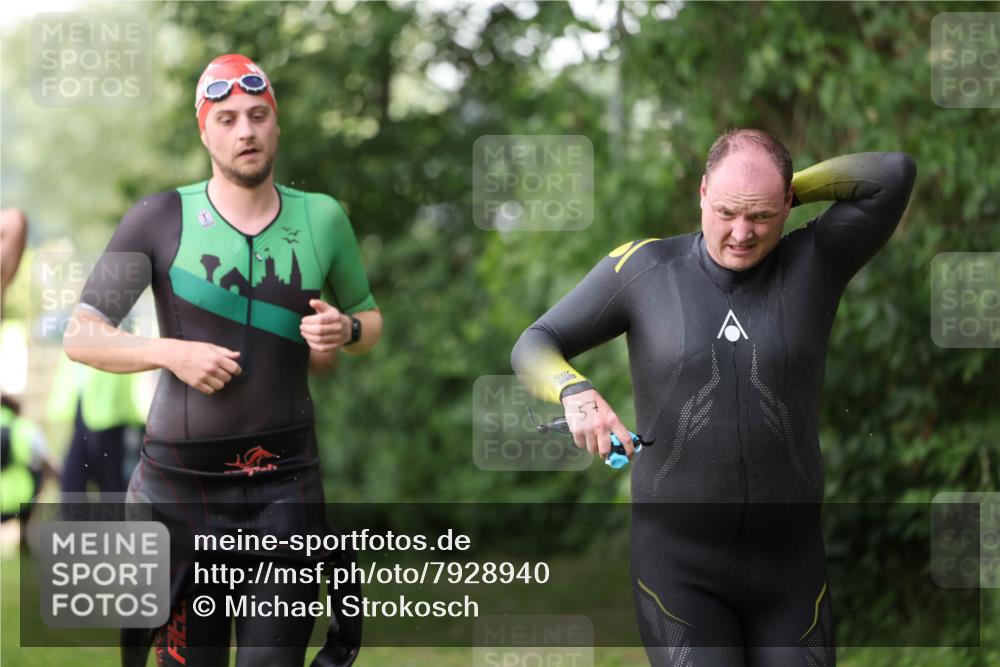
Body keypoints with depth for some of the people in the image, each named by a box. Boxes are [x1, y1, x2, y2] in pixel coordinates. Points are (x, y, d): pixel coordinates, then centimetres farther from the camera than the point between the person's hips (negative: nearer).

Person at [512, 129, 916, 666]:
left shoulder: (815, 262, -3)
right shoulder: (645, 268, -4)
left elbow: (895, 173, -16)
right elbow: (533, 349, -1)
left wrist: (788, 190, -3)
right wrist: (576, 394, -24)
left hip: (788, 563, 2)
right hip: (679, 564, -2)